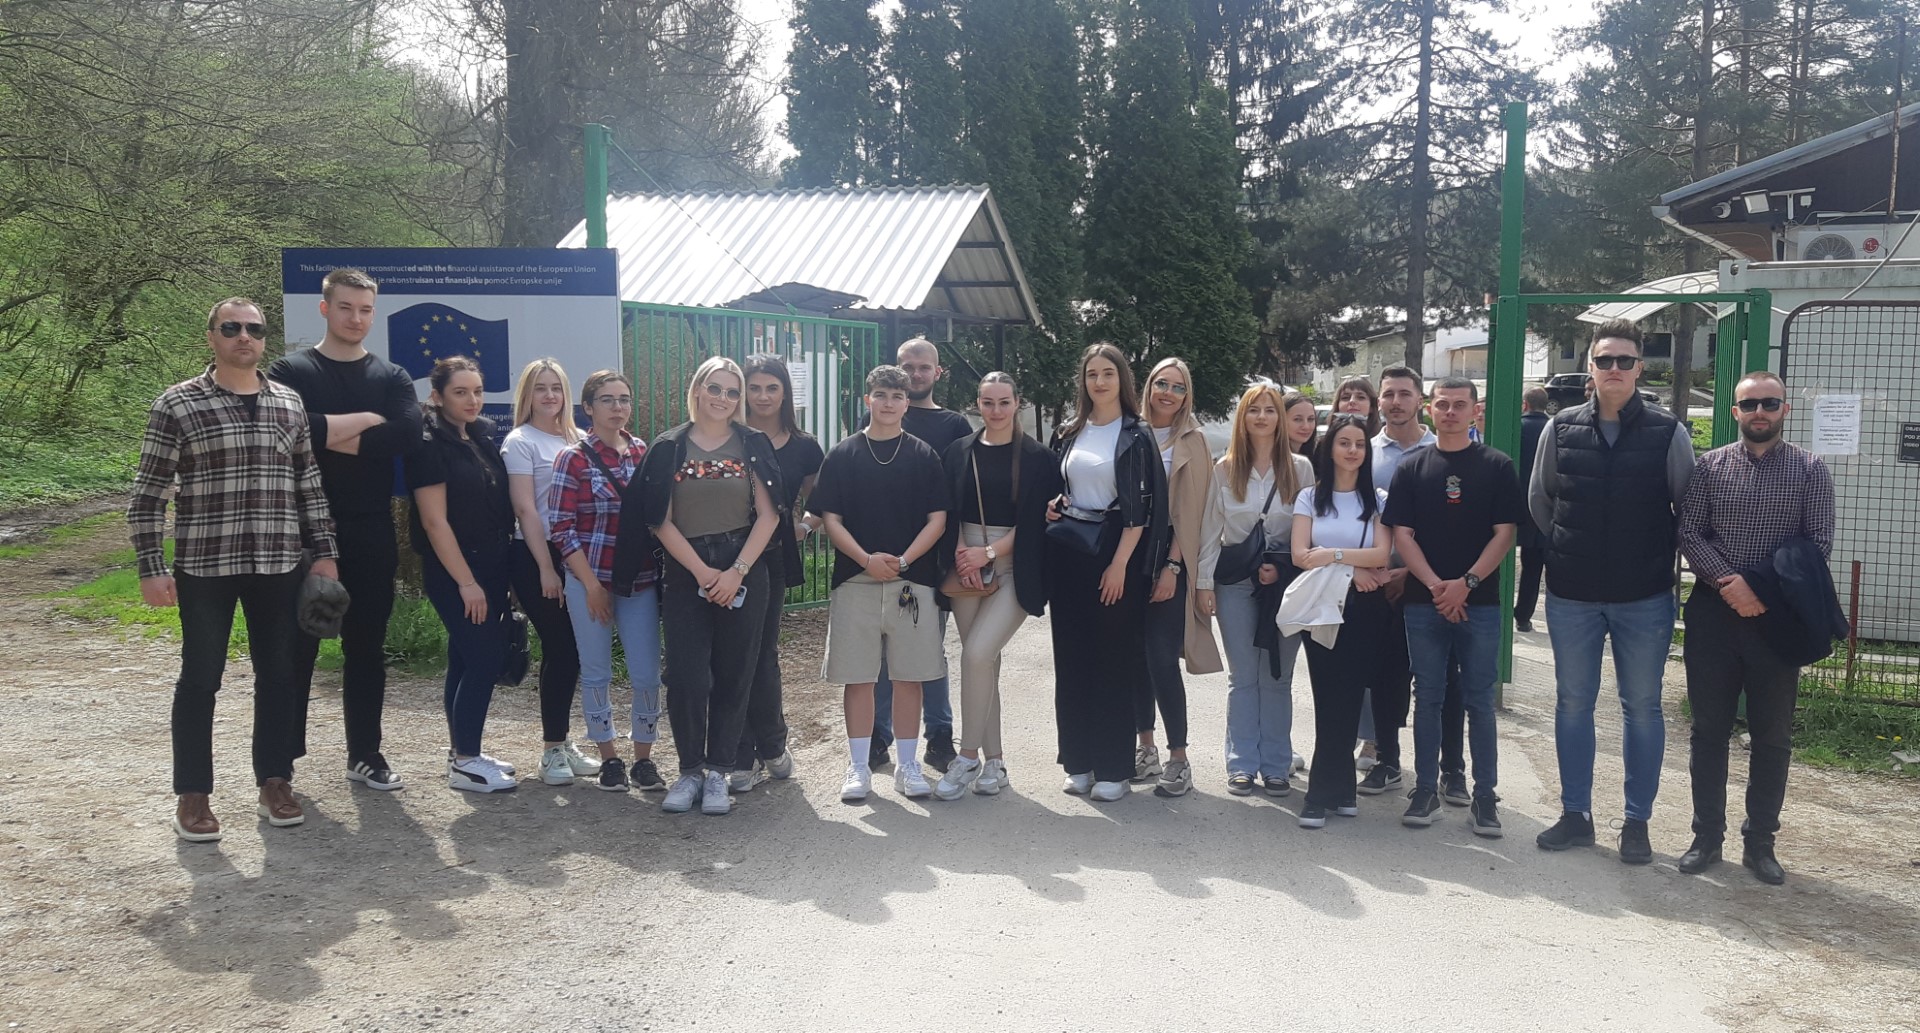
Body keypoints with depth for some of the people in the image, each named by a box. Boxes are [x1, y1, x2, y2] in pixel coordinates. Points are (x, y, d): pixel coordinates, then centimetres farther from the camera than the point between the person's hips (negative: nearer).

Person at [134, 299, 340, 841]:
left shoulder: (290, 404, 9)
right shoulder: (177, 404, -2)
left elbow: (309, 485, 13)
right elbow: (148, 493, -3)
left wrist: (324, 552, 8)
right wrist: (151, 567, -8)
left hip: (278, 565, 3)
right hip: (203, 565, -3)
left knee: (279, 675, 9)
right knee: (199, 679, 5)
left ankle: (275, 781, 23)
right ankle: (193, 794, 16)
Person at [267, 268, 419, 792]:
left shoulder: (392, 378, 9)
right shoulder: (290, 371, 3)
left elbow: (406, 434, -11)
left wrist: (330, 436, -14)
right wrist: (366, 420, -15)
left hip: (370, 535, 2)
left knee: (366, 646, 9)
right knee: (297, 645, 3)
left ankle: (365, 754, 19)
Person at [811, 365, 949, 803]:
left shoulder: (924, 456, 6)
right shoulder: (843, 456, 6)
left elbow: (937, 519, 2)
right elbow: (830, 519, 2)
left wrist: (903, 560, -12)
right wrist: (866, 559, -13)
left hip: (912, 581, 0)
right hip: (854, 581, 0)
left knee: (909, 676, 5)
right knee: (857, 677, 3)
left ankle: (908, 765, 16)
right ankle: (859, 767, 14)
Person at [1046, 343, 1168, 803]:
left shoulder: (1136, 435, -4)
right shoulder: (1072, 432, 12)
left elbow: (1141, 506, -9)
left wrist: (1120, 563, -16)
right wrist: (1051, 507, 1)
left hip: (1114, 550, -5)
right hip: (1068, 551, 5)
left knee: (1113, 658, -1)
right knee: (1072, 656, 6)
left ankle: (1114, 768, 6)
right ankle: (1079, 761, 15)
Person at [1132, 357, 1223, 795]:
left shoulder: (1192, 441, -1)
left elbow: (1189, 512, -5)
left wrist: (1172, 567, -12)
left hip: (1169, 559, -4)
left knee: (1162, 660, -9)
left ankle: (1179, 760, 2)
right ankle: (1146, 750, 21)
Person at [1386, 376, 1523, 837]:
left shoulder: (1496, 466, 3)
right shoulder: (1412, 468, 6)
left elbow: (1504, 533, -2)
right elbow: (1402, 533, 1)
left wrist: (1466, 583, -13)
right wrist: (1436, 585, -11)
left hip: (1479, 603, -1)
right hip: (1423, 602, 1)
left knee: (1479, 700, 4)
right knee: (1427, 697, 8)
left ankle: (1484, 795, 12)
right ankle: (1426, 790, 16)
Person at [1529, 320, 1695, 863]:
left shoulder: (1669, 433, -4)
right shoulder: (1561, 429, 2)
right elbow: (1539, 500, 14)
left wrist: (1659, 556, 8)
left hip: (1645, 598, -2)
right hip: (1572, 595, 2)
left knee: (1642, 707, 6)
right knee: (1573, 702, 9)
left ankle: (1636, 822, 17)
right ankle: (1575, 814, 20)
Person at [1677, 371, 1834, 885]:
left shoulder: (1810, 471, 2)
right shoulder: (1709, 466, 4)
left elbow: (1818, 545, -4)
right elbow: (1689, 534, -1)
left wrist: (1762, 590, -16)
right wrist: (1729, 585, -16)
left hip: (1777, 618, 0)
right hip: (1713, 615, 1)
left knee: (1773, 735, 6)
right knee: (1710, 729, 6)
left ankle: (1760, 843, 17)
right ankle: (1707, 836, 16)